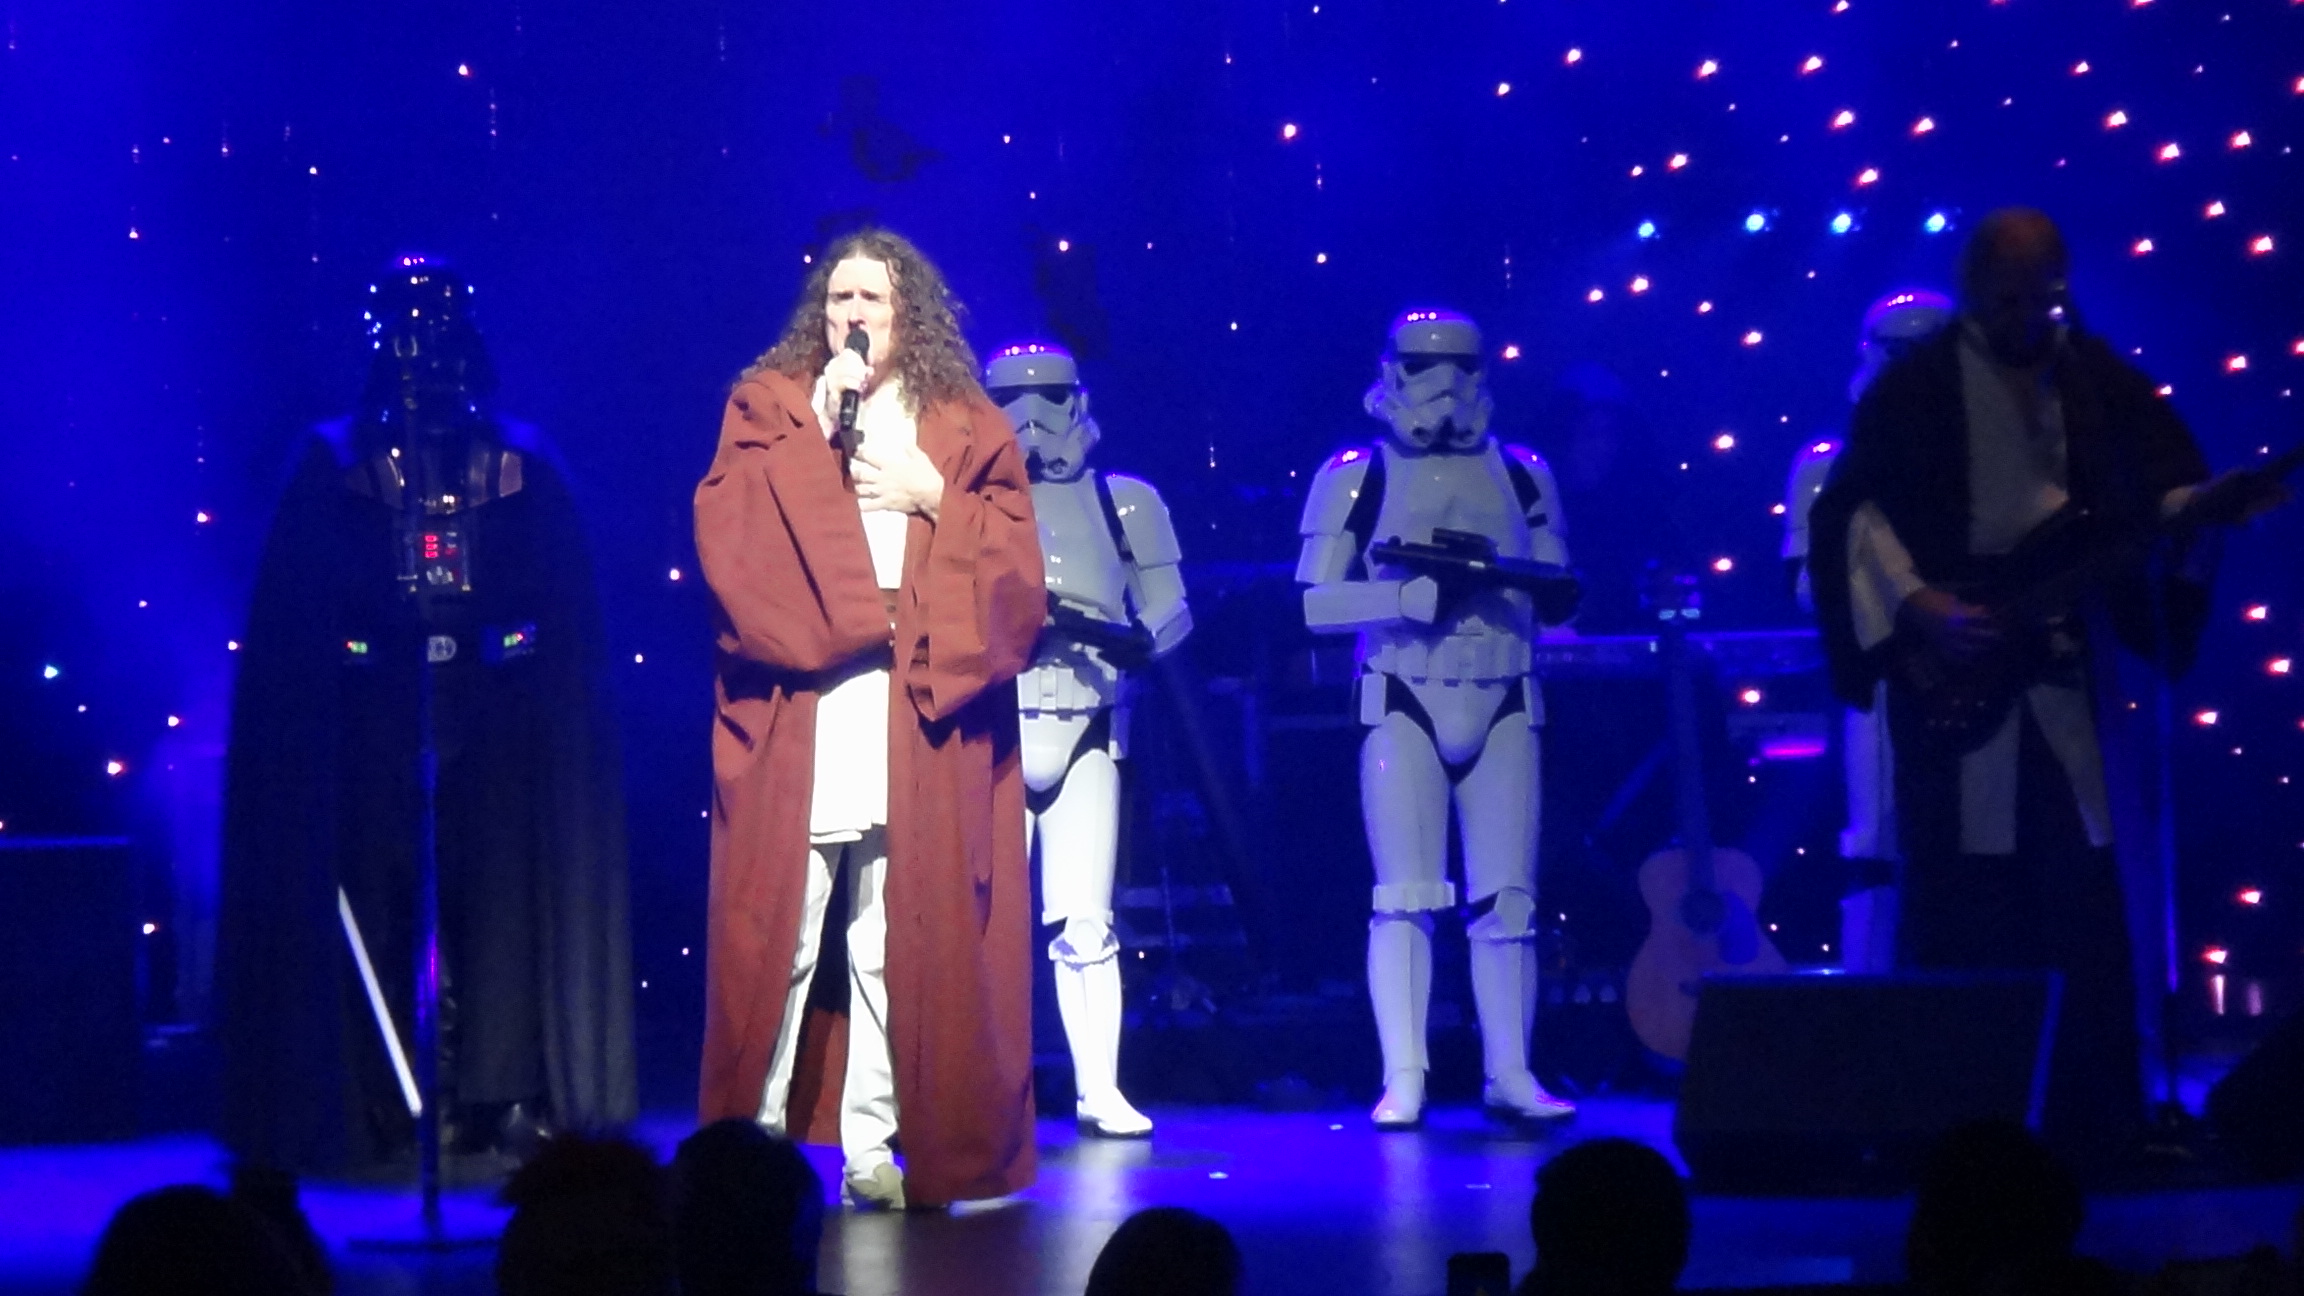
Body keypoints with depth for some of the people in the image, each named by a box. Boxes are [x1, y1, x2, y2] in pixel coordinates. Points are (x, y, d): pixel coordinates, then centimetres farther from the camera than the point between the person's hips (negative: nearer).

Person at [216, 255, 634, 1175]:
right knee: (378, 896, -3)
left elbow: (565, 606, 8)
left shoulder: (521, 458, 9)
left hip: (495, 719, 1)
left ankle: (503, 1093, 0)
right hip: (376, 715, -1)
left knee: (498, 893, -4)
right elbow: (297, 610, 4)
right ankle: (382, 1102, 1)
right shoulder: (337, 461, 7)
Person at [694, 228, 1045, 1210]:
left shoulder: (967, 429, 15)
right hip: (797, 707, -1)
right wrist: (816, 430, -6)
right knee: (781, 933, -7)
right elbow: (726, 528, -3)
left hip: (919, 716, 1)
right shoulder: (769, 408, 13)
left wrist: (930, 497, -5)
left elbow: (1014, 566, 7)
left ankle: (874, 1147, 1)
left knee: (898, 942, -3)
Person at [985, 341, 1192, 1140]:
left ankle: (1100, 1090, 1)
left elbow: (1167, 621, 4)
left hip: (1086, 736, 0)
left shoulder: (1125, 503, 6)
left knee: (1086, 922, -3)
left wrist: (1092, 630, -15)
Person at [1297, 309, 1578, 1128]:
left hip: (1502, 706, 3)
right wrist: (1404, 597, -20)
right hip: (1404, 704, -3)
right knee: (1406, 896, -7)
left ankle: (1510, 1074, 7)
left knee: (1508, 898, 1)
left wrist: (1517, 588, -10)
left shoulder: (1521, 475, 10)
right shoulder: (1357, 475, 1)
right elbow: (1314, 601, -5)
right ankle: (1403, 1080, -4)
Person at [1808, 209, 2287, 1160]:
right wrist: (1920, 606, -17)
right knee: (1962, 907, -3)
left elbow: (2152, 486, 11)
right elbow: (1854, 509, -4)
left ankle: (2092, 1115, 8)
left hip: (2065, 669, 4)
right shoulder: (1919, 383, 0)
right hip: (1954, 669, -4)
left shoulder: (2093, 375, 12)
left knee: (2082, 904, 2)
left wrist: (2206, 504, -11)